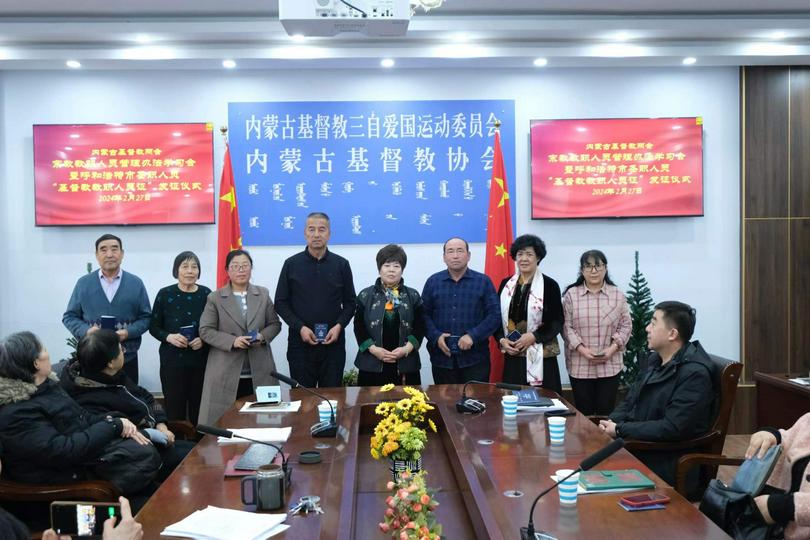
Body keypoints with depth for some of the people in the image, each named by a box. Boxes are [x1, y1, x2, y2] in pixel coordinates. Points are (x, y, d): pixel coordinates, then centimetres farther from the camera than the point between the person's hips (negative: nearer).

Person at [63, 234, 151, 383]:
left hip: (127, 358, 0)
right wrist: (86, 330, -13)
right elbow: (69, 317, 7)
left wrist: (128, 332, -15)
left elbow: (146, 317, 4)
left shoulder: (136, 283, 3)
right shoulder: (83, 283, 4)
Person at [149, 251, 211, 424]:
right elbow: (154, 327, 5)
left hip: (201, 361, 1)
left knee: (199, 410, 3)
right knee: (174, 409, 2)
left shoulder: (206, 294, 2)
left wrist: (203, 340, -12)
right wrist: (168, 337, -14)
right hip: (172, 361, -1)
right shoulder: (165, 294, 0)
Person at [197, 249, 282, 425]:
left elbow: (275, 324, 13)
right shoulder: (215, 298, 4)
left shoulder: (263, 295, 12)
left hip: (259, 371, 2)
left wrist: (263, 336, -9)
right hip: (227, 371, -2)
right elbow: (205, 331, -2)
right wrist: (232, 341, -15)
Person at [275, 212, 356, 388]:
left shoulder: (341, 264, 5)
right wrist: (300, 327, -10)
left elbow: (350, 302, 8)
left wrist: (339, 325, -9)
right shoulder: (291, 264, 3)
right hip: (300, 342, 0)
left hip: (333, 342, 1)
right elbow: (281, 302, 3)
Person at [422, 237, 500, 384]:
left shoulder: (483, 281, 2)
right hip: (442, 357, 2)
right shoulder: (433, 282, 8)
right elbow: (424, 314, 6)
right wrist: (436, 336, -10)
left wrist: (473, 336, -14)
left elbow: (494, 315, -3)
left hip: (475, 358, -1)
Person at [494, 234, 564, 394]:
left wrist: (534, 336, -15)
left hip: (541, 357, -3)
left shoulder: (549, 285, -2)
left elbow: (557, 321, -3)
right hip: (512, 356, 3)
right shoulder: (506, 284, 9)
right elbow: (497, 317, 12)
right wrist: (502, 340, -5)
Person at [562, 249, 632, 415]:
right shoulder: (571, 294, 0)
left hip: (610, 365, 1)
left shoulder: (618, 295, 3)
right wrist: (581, 349, -13)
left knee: (606, 412, 4)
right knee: (583, 413, 6)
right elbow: (566, 326, -1)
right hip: (580, 366, -1)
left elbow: (625, 326, 4)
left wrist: (612, 348, -10)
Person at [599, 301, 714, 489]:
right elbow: (630, 400, 16)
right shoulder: (656, 359, 10)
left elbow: (672, 429, -23)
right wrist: (612, 422, -5)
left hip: (668, 464, -8)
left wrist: (620, 430, -17)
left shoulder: (694, 373, -17)